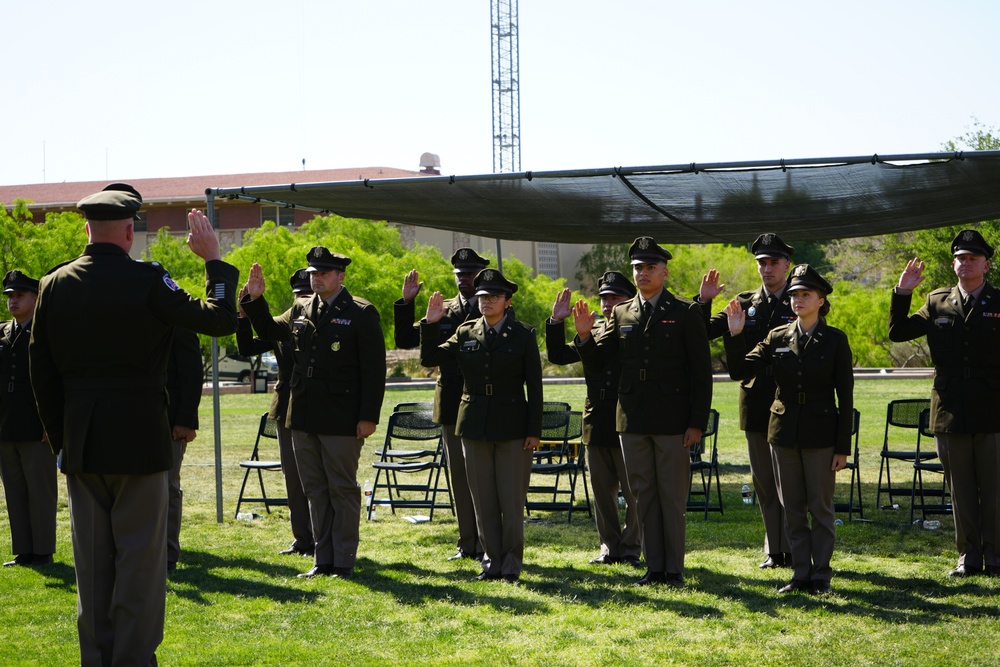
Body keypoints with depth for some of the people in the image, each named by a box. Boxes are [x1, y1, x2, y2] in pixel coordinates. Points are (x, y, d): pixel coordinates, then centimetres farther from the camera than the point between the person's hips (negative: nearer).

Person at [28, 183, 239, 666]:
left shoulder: (54, 285, 2)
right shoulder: (146, 281, -12)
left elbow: (41, 373, 7)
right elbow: (220, 319, -8)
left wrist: (59, 439, 15)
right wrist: (214, 260, 4)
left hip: (79, 444, 5)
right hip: (139, 439, -4)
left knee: (91, 561, 12)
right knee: (140, 558, 2)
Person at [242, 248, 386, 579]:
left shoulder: (361, 313, -6)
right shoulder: (301, 310, 11)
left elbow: (374, 368, -9)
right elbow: (269, 331, 26)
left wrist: (368, 417, -14)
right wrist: (255, 300, 9)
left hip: (342, 420, -6)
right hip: (304, 418, 6)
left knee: (342, 490, 1)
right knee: (315, 490, 11)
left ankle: (343, 562, 8)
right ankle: (323, 560, 18)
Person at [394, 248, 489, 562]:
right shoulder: (443, 310, 11)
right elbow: (405, 340, 6)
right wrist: (406, 303, -4)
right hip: (452, 405, 5)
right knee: (458, 474, 8)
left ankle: (487, 544, 3)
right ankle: (467, 543, 15)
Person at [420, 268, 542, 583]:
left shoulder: (523, 335, 0)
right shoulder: (465, 333, 8)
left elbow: (534, 386, -2)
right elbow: (430, 358, 6)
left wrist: (534, 430, -7)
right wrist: (430, 324, -7)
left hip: (512, 426, -3)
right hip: (474, 426, 3)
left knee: (511, 499, 0)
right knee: (483, 500, 7)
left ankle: (512, 563, 9)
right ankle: (492, 561, 14)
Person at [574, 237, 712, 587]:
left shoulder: (686, 313, -1)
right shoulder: (621, 313, 10)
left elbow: (701, 372, -3)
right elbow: (600, 359, 7)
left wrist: (697, 423, -9)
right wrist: (584, 336, -13)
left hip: (672, 421, -4)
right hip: (633, 420, 4)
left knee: (673, 498, 1)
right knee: (643, 495, 8)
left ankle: (674, 568, 8)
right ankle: (654, 567, 15)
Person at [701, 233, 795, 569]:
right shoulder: (746, 303, 9)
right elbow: (704, 333, 4)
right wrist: (703, 302, -10)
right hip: (756, 405, 4)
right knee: (763, 480, 9)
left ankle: (791, 550, 6)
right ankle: (774, 550, 17)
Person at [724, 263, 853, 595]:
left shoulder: (835, 340, -3)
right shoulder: (777, 338, 5)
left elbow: (845, 397, -4)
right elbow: (740, 371, 1)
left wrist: (842, 447, -8)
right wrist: (735, 335, -14)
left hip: (820, 435, -3)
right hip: (784, 433, 3)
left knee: (821, 508, 2)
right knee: (792, 509, 8)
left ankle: (821, 575, 10)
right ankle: (801, 573, 16)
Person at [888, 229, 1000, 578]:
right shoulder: (938, 303, 9)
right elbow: (897, 331, 9)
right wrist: (902, 293, 0)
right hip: (950, 412, 2)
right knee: (960, 488, 7)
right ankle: (968, 556, 14)